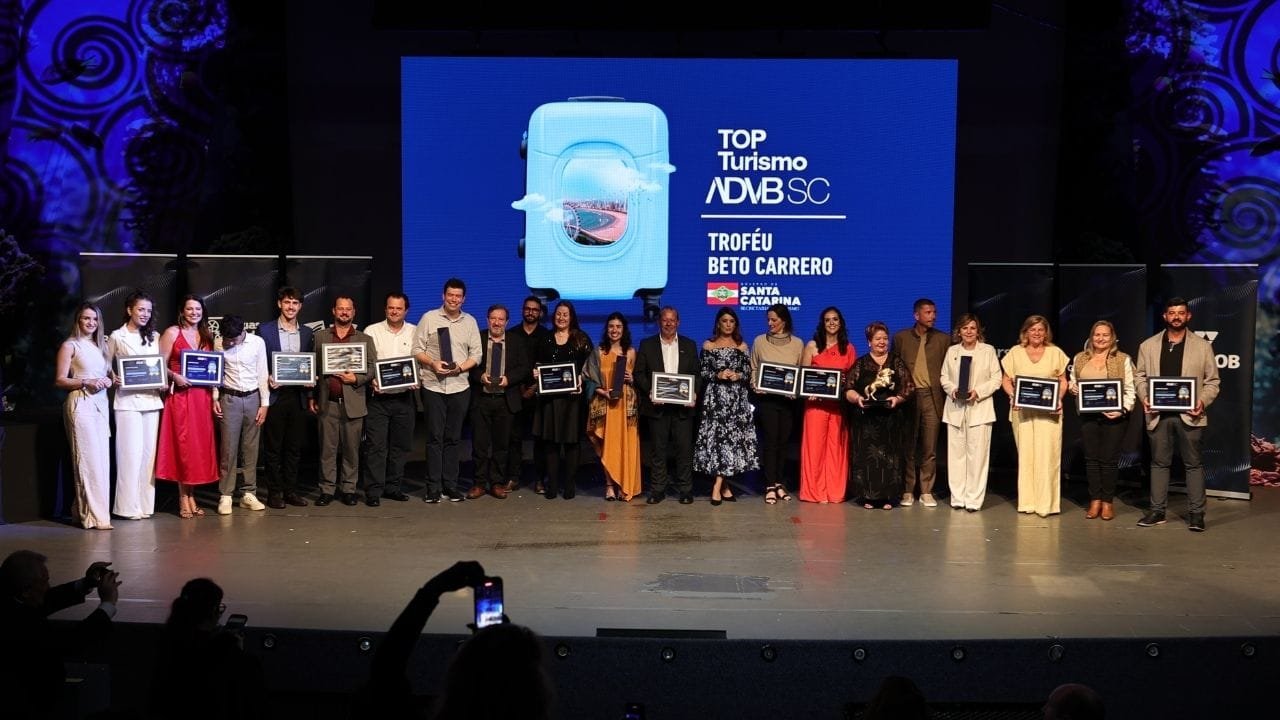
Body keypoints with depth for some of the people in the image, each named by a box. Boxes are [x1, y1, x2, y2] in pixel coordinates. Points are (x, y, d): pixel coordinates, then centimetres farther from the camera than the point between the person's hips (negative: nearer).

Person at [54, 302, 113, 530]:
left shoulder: (101, 345, 18)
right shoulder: (70, 345, 0)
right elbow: (59, 381, -5)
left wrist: (109, 380, 1)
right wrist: (86, 383, -16)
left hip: (101, 404, 7)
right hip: (81, 404, -6)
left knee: (102, 458, 3)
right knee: (88, 459, -9)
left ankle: (82, 510, 13)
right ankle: (94, 516, -7)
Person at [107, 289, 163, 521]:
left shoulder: (153, 336, 14)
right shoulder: (117, 336, 3)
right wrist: (113, 380, -12)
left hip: (151, 400, 4)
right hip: (127, 400, -4)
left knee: (149, 452, 3)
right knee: (130, 452, -5)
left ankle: (145, 504, 9)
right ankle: (129, 506, 2)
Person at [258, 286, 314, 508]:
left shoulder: (307, 333, 11)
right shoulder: (265, 329, 1)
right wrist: (266, 378, -16)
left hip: (298, 396, 3)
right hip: (274, 395, -3)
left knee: (294, 447, 8)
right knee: (273, 447, 2)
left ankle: (290, 490, 16)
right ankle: (274, 492, 9)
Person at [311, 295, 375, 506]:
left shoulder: (365, 339, 9)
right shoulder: (320, 337, 10)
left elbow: (373, 367, 5)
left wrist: (356, 379, -12)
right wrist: (312, 397, 6)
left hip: (353, 402, 0)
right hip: (327, 402, 0)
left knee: (351, 448, 3)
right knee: (327, 448, 2)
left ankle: (348, 489, 12)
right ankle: (327, 489, 9)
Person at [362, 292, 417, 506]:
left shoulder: (415, 332, 7)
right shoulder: (371, 331, 2)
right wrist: (371, 379, -17)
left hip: (404, 397, 3)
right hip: (378, 397, -2)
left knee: (401, 445, 9)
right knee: (376, 445, -5)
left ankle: (393, 487, 20)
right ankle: (373, 491, 0)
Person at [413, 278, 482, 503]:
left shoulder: (470, 322, 8)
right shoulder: (429, 318, 0)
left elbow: (476, 354, 7)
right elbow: (417, 349, 0)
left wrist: (460, 368, -10)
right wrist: (432, 363, -16)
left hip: (459, 386, 2)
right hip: (433, 386, -2)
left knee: (453, 438, 8)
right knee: (435, 437, -1)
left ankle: (450, 486, 14)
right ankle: (433, 487, 4)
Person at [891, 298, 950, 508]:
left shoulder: (943, 339, 8)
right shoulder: (901, 337, 6)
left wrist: (946, 393, -4)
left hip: (932, 397, 0)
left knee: (929, 448, 2)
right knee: (908, 447, 3)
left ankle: (926, 492, 10)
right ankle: (907, 491, 11)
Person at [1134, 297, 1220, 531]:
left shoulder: (1202, 346, 4)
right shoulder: (1148, 345, 8)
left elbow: (1212, 381, 5)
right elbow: (1140, 376, 11)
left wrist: (1203, 401, -12)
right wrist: (1144, 397, -6)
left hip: (1189, 415, -2)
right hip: (1158, 414, 2)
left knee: (1193, 464, 2)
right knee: (1159, 462, 8)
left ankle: (1196, 513, 7)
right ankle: (1157, 510, 14)